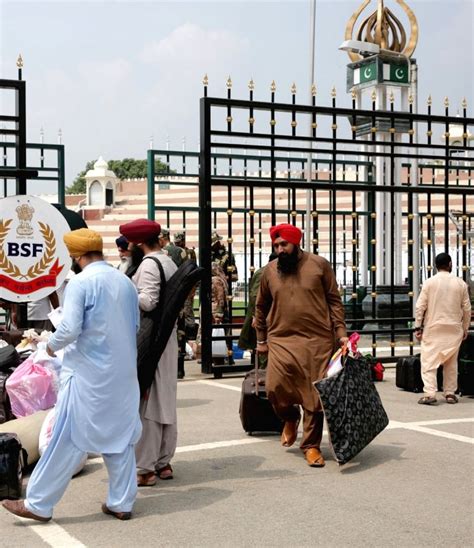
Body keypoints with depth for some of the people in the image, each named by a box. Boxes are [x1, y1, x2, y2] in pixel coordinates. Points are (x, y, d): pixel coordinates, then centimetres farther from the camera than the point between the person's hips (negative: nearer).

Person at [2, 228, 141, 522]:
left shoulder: (80, 283, -12)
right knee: (121, 437, 13)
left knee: (68, 440, 1)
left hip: (89, 373, -6)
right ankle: (122, 503, 19)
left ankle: (39, 504, 10)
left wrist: (52, 345, 0)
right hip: (124, 374, 6)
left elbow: (70, 329, -18)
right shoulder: (125, 282, 6)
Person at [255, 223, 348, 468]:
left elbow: (334, 301, 4)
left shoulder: (319, 265, 0)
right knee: (275, 387, -12)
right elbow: (261, 307, 18)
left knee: (314, 394, 1)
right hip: (281, 339, 2)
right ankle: (290, 418, 21)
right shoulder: (269, 271, 7)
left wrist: (341, 333, -3)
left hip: (317, 340, -1)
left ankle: (311, 445, 16)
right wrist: (261, 340, 19)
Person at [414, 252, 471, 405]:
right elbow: (467, 308, 4)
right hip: (454, 329, 2)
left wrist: (418, 327, 2)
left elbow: (420, 306, -5)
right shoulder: (460, 283, 0)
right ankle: (450, 393, 16)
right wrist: (465, 329, 15)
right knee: (451, 363, 14)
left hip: (433, 329, -2)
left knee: (429, 361, -2)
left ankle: (429, 393, -13)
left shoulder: (429, 283, -4)